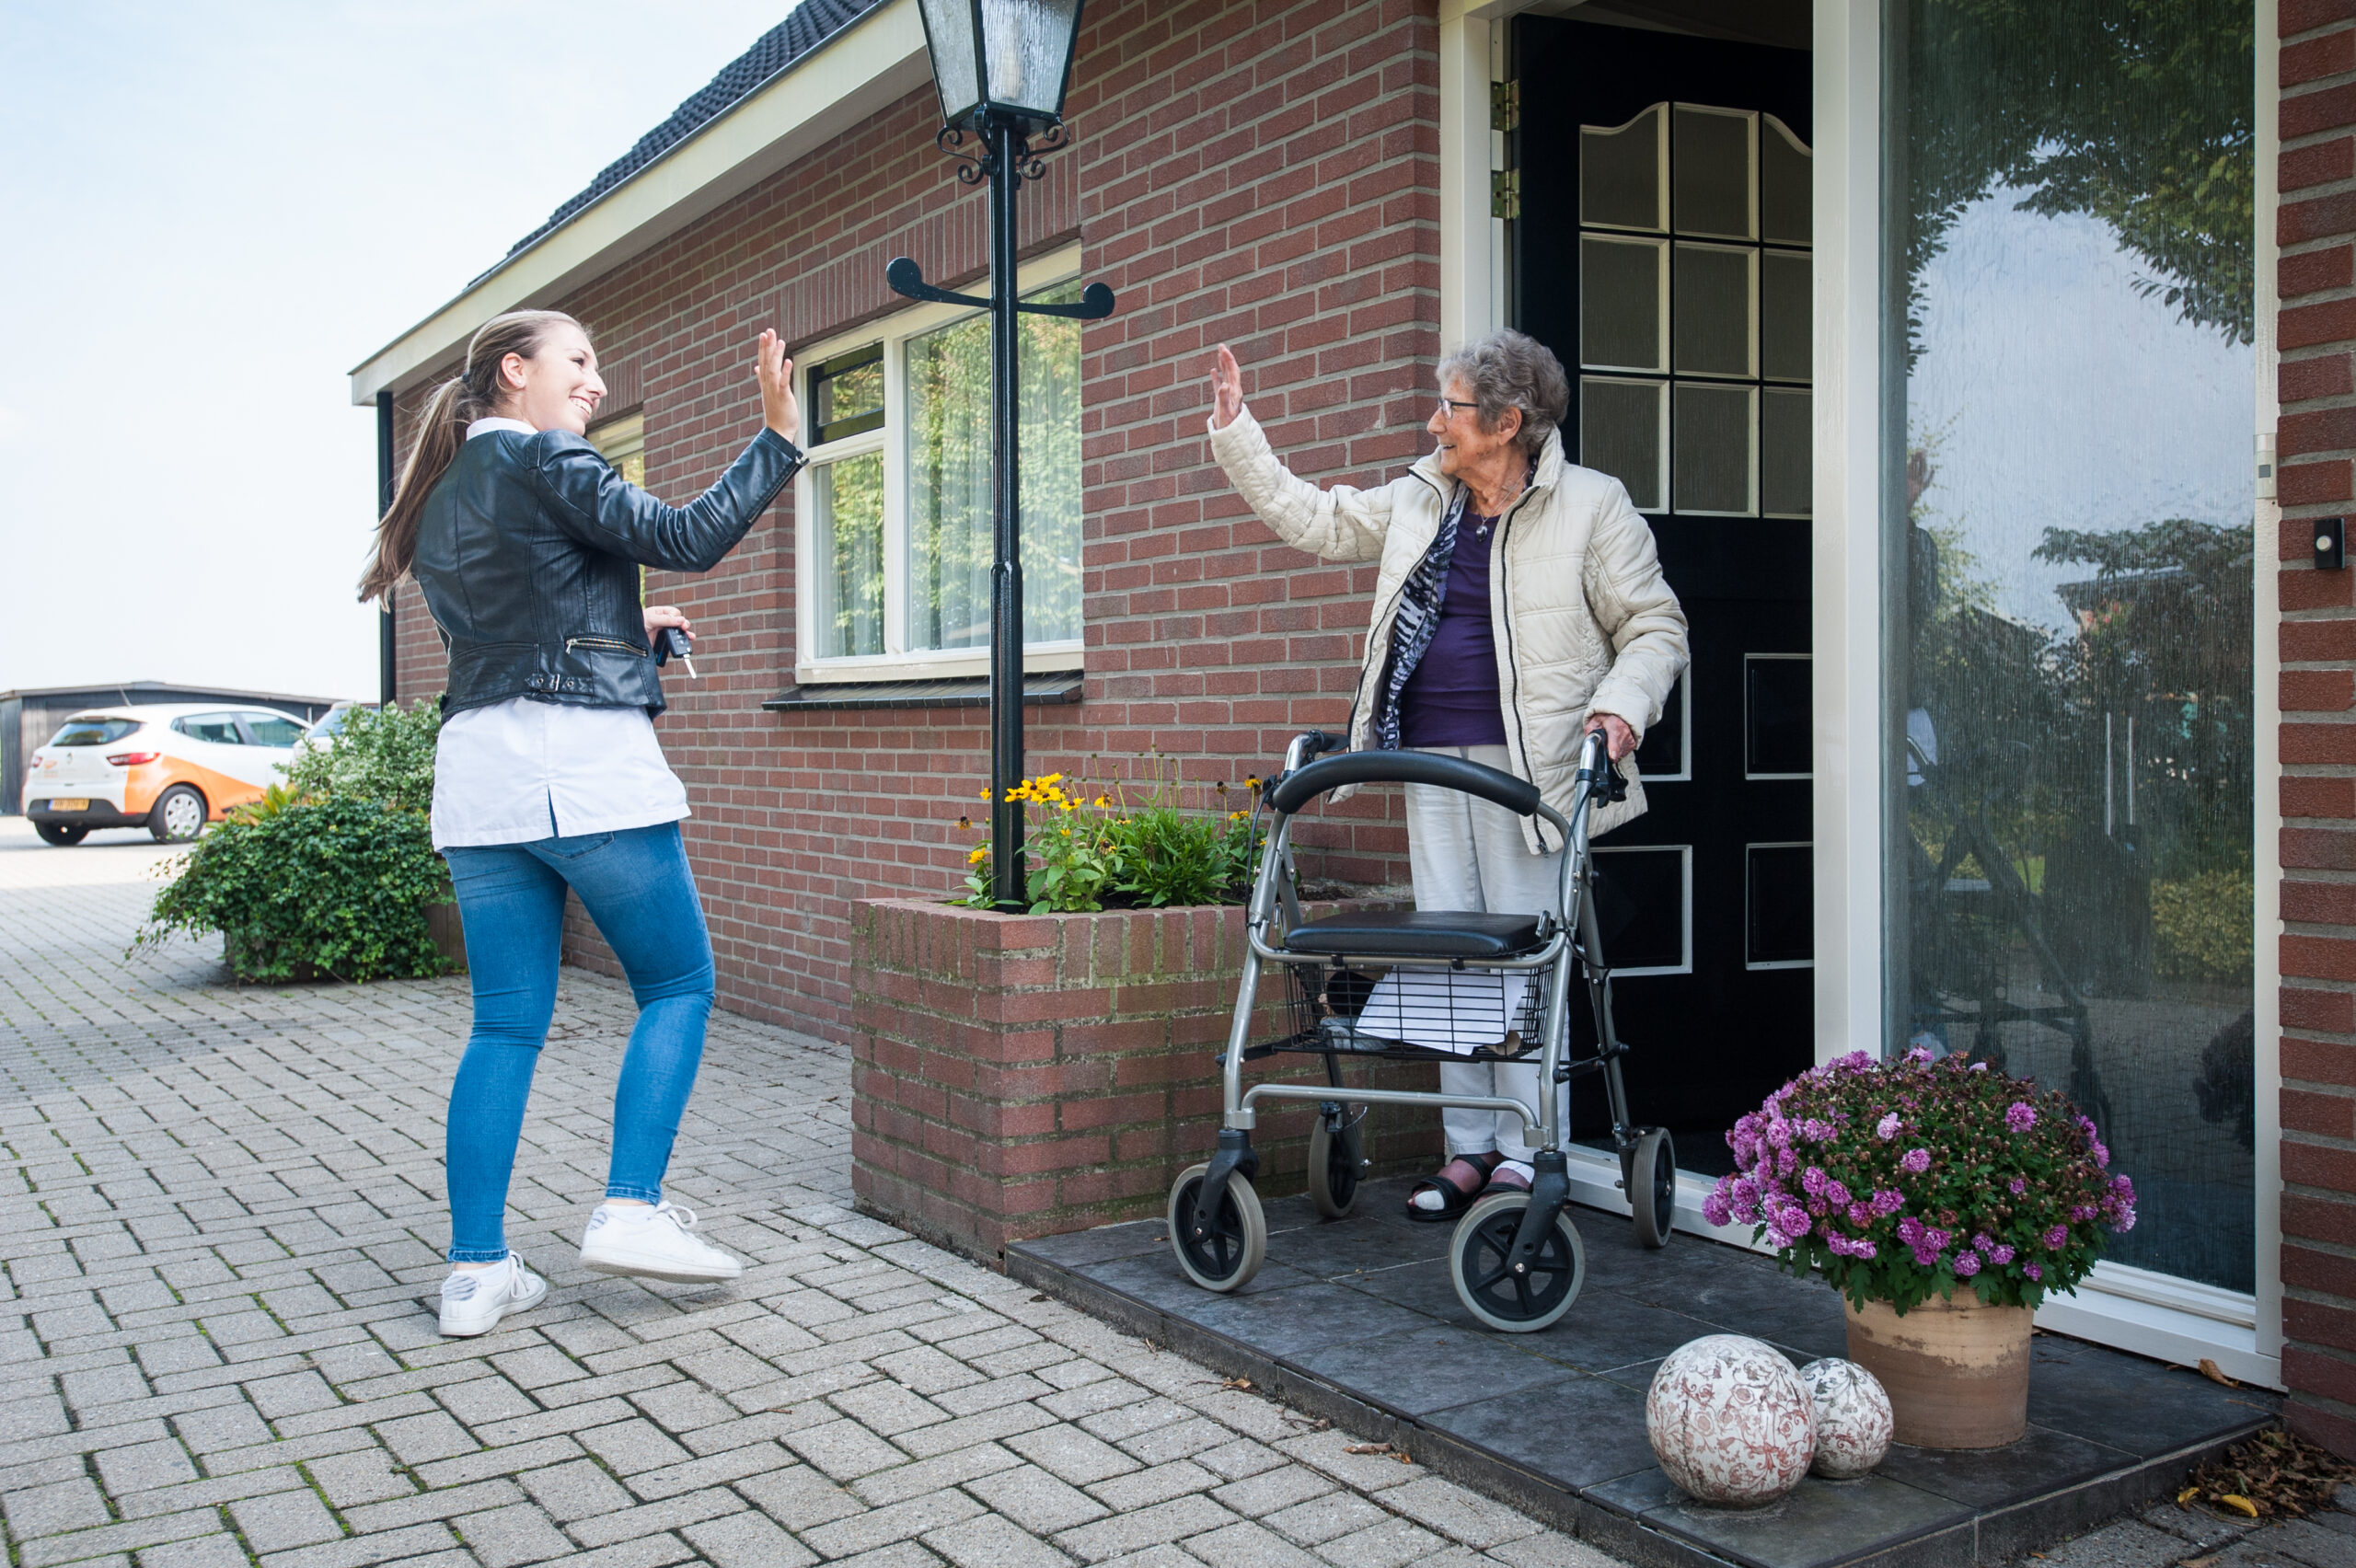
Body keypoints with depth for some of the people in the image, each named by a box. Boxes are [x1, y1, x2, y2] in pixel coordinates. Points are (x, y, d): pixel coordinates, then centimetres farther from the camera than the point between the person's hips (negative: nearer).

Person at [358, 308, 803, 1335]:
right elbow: (687, 539, -10)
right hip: (586, 761, -7)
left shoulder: (441, 498, 21)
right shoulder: (544, 458, -4)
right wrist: (779, 438, -5)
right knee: (679, 985, 6)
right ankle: (631, 1210, -3)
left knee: (507, 1022, 8)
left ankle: (476, 1269, 7)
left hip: (480, 769, 8)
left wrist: (622, 628, 30)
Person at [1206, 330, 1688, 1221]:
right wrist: (1235, 429, 19)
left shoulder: (1591, 507, -1)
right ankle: (1468, 1148, 14)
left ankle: (1522, 1157, 3)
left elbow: (1654, 626, 1)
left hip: (1526, 761, -6)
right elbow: (1308, 519, 22)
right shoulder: (1418, 502, 15)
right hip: (1431, 757, 6)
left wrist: (1621, 706, -17)